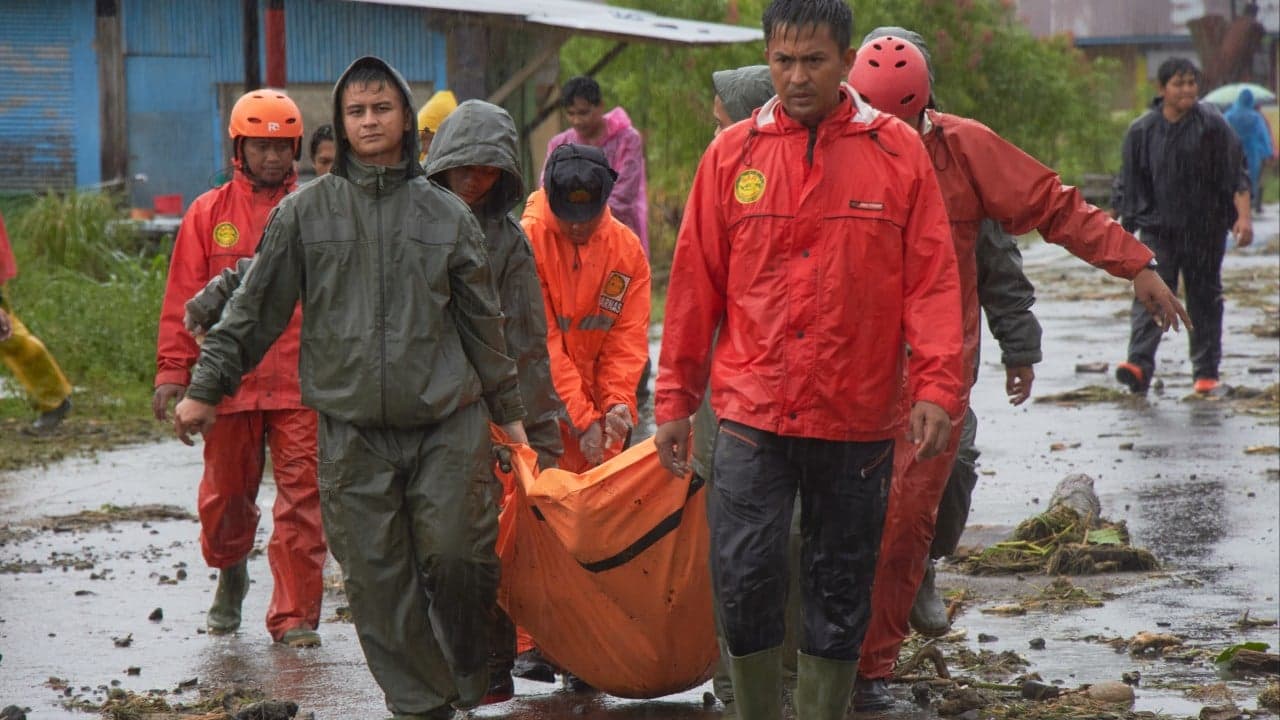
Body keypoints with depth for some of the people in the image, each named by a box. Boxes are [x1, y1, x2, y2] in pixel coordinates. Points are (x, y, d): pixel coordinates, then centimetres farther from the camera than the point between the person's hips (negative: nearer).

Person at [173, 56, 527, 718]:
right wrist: (206, 388, 7)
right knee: (377, 577, -1)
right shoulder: (304, 212, 5)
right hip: (352, 428, 0)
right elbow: (255, 308, 9)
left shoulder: (446, 214, 8)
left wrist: (507, 412, 18)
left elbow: (482, 322, 15)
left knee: (455, 554, -9)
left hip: (447, 422, 0)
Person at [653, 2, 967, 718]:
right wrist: (675, 398, 8)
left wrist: (937, 386, -10)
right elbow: (696, 283, 7)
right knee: (745, 576, -7)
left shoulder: (898, 150, 1)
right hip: (753, 413, 0)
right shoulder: (733, 153, 3)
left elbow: (932, 281, -1)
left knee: (841, 588, 8)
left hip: (859, 416, 0)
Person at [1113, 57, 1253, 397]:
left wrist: (1243, 216, -13)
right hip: (1157, 228, 0)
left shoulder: (1212, 126, -3)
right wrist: (1124, 228, 7)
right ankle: (1140, 364, -25)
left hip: (1204, 230, 0)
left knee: (1204, 298, 7)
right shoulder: (1141, 131, 1)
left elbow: (1236, 174, -3)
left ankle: (1206, 371, 16)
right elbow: (1128, 184, 8)